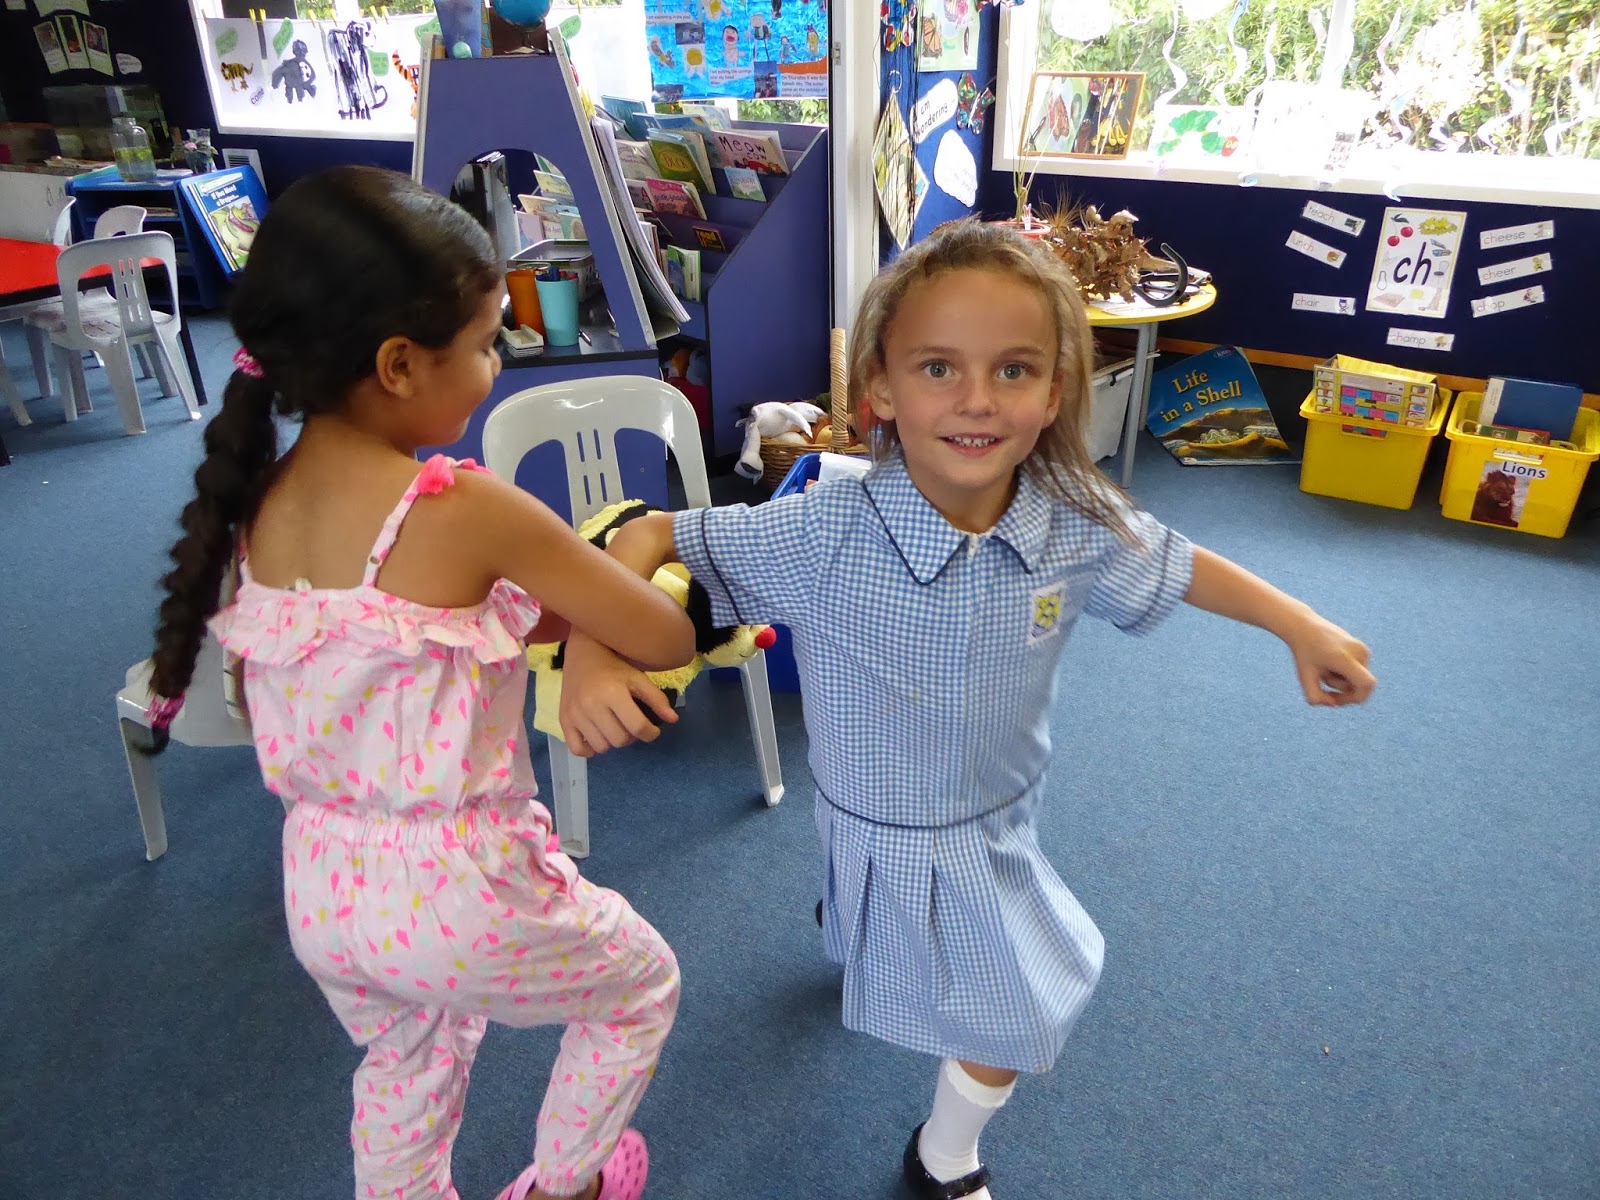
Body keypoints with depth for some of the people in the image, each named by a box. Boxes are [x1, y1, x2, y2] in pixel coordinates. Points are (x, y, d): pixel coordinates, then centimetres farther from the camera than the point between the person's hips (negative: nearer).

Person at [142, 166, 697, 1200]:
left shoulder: (258, 500, -5)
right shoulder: (467, 510, -25)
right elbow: (665, 642, -17)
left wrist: (556, 612, 2)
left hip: (320, 889, 7)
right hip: (458, 895, -6)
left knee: (406, 1067, 34)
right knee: (644, 983, 24)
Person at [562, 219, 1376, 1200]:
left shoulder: (1080, 526, -22)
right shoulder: (824, 534, -33)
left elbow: (1176, 567, -1)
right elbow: (650, 539, -27)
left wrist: (1302, 626, 0)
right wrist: (595, 655, -42)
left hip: (1002, 822, 5)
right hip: (887, 838, -4)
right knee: (1016, 1014, 13)